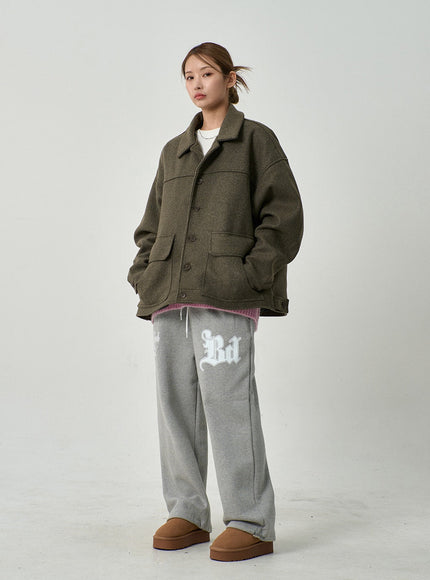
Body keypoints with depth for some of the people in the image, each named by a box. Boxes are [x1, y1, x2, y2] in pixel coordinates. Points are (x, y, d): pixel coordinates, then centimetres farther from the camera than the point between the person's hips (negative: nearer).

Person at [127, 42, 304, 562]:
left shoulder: (256, 140, 7)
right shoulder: (173, 152, 22)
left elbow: (283, 214, -1)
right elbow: (151, 223, 24)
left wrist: (250, 273, -11)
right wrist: (144, 274, 8)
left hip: (225, 294, -6)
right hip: (169, 295, 6)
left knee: (226, 401, -10)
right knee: (175, 401, 6)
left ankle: (252, 524, -1)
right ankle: (188, 513, 17)